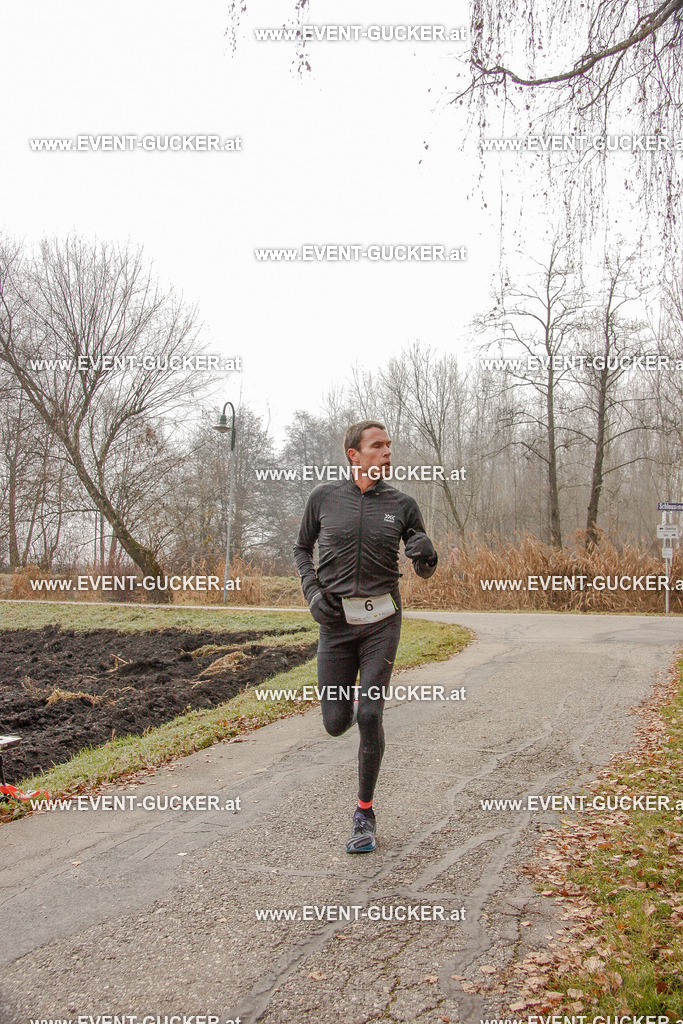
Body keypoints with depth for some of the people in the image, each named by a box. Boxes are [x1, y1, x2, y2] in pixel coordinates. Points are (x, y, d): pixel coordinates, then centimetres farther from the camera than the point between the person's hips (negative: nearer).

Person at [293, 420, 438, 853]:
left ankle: (365, 813, 12)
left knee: (369, 716, -7)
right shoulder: (324, 497, -1)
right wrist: (313, 592, -4)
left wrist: (426, 555, -17)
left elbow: (425, 571, 7)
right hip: (336, 619, 1)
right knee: (336, 723, 1)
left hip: (382, 620, 0)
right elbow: (302, 549, 13)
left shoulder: (402, 504, 1)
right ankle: (348, 696, 41)